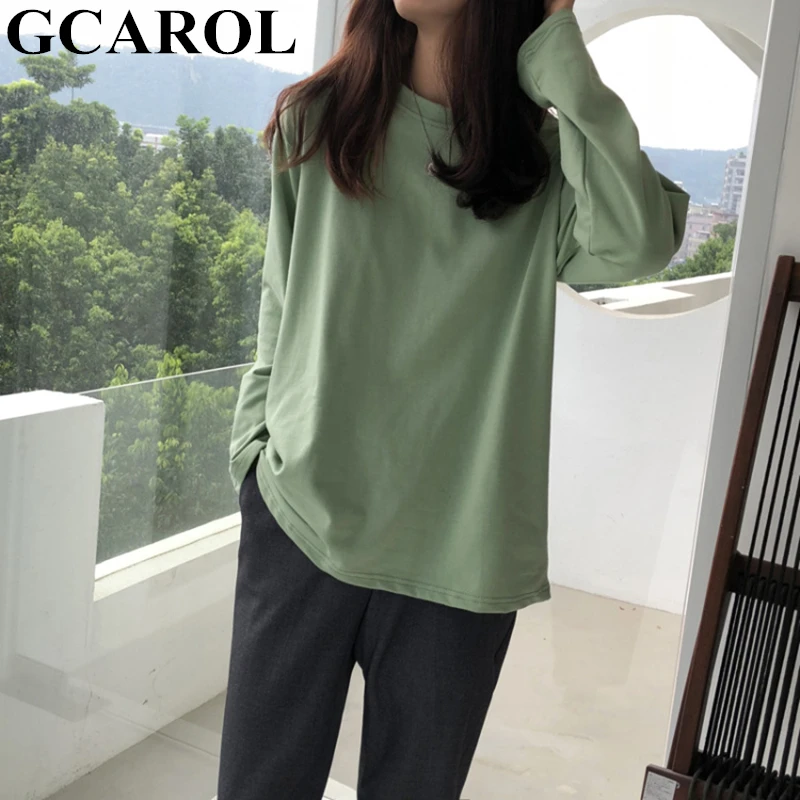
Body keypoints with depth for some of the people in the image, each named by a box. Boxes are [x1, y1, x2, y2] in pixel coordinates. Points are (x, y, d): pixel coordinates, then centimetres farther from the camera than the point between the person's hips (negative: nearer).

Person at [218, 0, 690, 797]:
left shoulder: (547, 161, 2)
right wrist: (255, 448, 5)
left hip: (459, 551, 0)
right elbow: (281, 307, 11)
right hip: (300, 520, 1)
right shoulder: (314, 120, 5)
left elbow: (638, 243, -19)